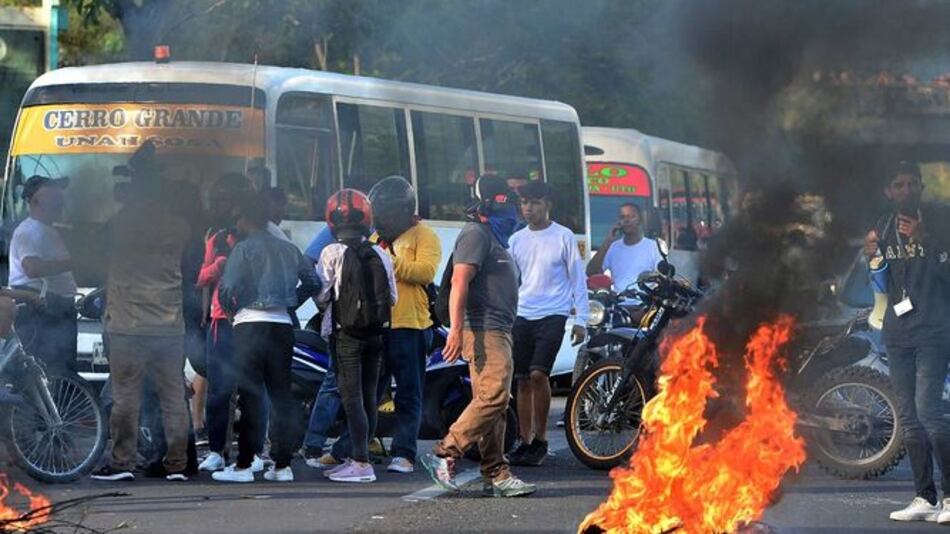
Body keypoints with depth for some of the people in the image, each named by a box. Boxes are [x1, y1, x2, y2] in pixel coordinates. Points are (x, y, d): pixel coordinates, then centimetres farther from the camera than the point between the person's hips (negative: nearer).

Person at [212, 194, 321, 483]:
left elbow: (228, 288, -13)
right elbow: (313, 282, 15)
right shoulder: (289, 250, 13)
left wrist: (230, 310, 6)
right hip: (282, 325, 5)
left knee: (251, 395, -4)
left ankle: (244, 464, -4)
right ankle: (282, 464, 6)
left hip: (251, 324, -5)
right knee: (281, 394, 7)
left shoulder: (244, 249, -5)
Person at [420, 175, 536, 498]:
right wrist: (456, 329, -27)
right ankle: (445, 455, -15)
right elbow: (459, 282, -19)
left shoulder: (492, 238, 24)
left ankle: (496, 476, 6)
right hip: (483, 330, -11)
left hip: (498, 331, 11)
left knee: (494, 403, 7)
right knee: (493, 396, -18)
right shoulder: (475, 234, -9)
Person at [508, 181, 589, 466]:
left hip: (552, 315, -5)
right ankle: (526, 441, 11)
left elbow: (578, 279, 2)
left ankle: (540, 440, -9)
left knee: (538, 374, -18)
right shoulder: (517, 240, 12)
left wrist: (581, 319, -3)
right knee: (523, 379, 4)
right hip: (522, 315, 5)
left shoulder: (563, 237, -1)